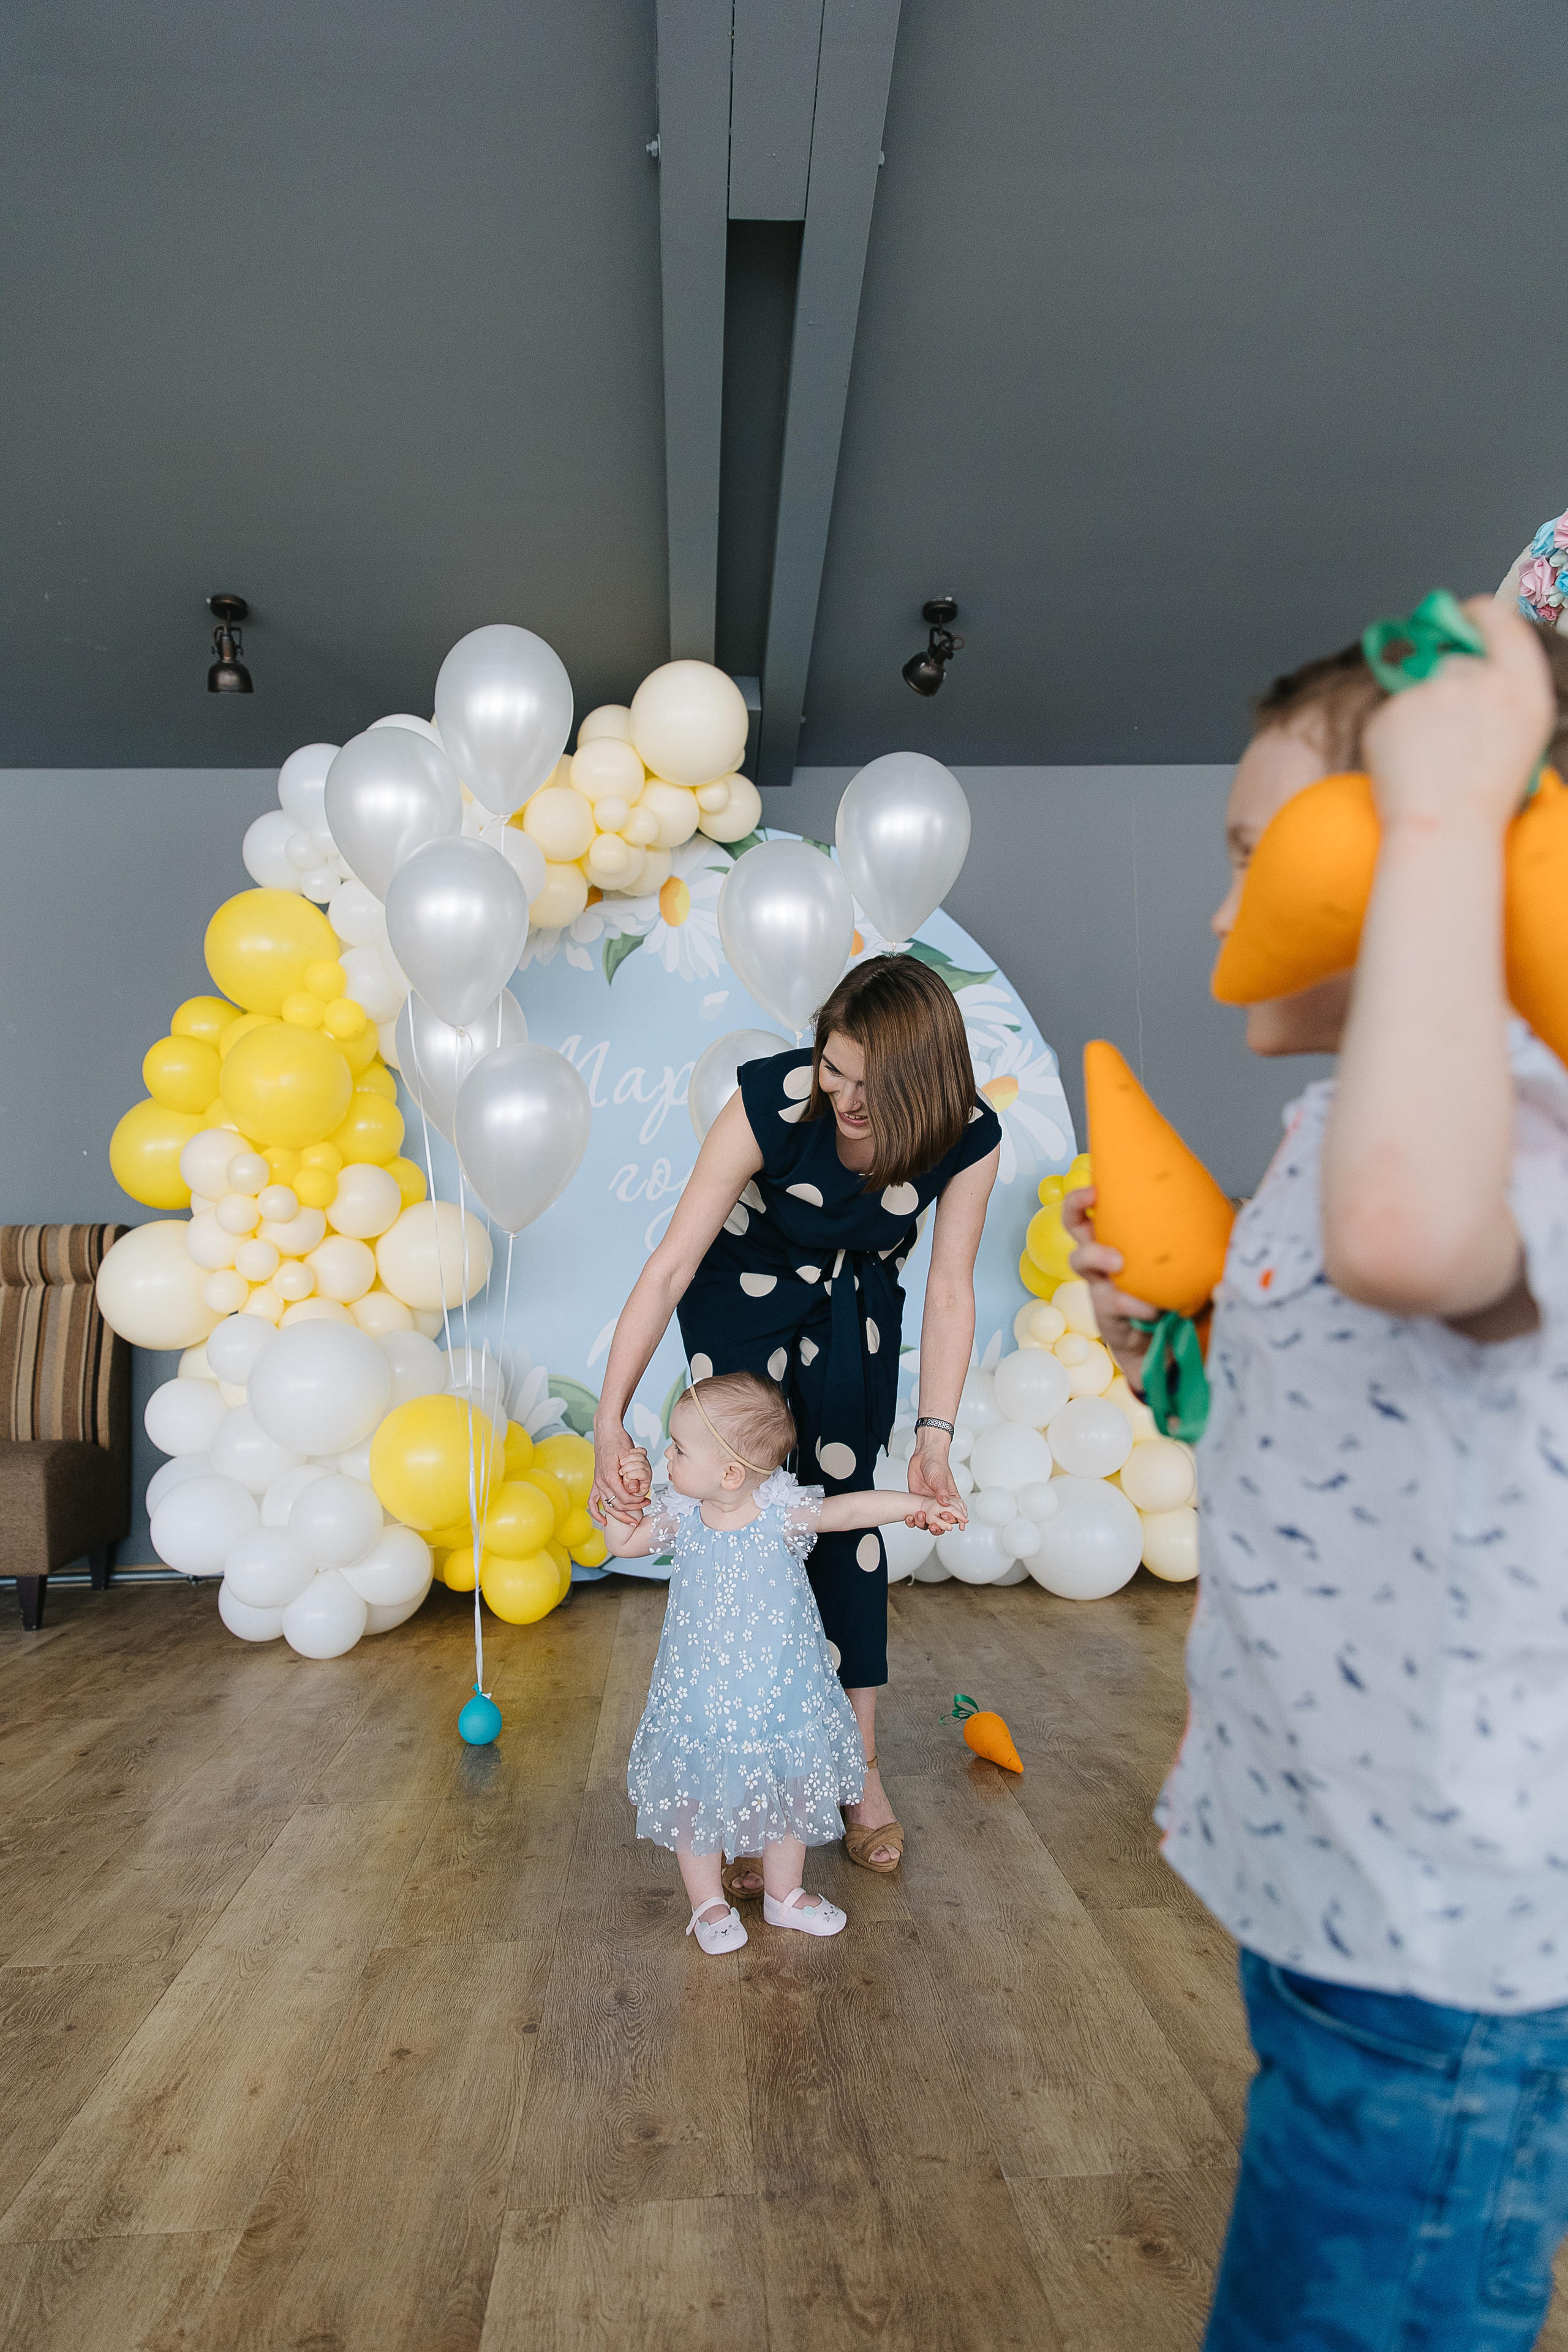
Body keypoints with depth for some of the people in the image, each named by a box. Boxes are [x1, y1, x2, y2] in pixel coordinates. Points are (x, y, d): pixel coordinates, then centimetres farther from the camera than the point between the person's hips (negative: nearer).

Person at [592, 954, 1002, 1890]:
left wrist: (935, 1438, -25)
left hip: (856, 1306, 2)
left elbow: (950, 1293, -17)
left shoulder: (970, 1138, -28)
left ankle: (862, 1769, 13)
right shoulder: (769, 1101, -36)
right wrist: (610, 1421, -34)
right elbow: (670, 1267, -31)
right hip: (744, 1295, -1)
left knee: (843, 1500, -1)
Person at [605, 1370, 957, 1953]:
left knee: (789, 1790, 16)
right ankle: (709, 1904, 33)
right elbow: (625, 1544, 4)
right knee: (694, 1795, 11)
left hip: (778, 1690, -1)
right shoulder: (679, 1513, -10)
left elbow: (848, 1510, -16)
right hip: (699, 1692, 1)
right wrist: (620, 1501, -14)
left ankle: (784, 1894, 39)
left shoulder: (782, 1510, -19)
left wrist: (916, 1506, -27)